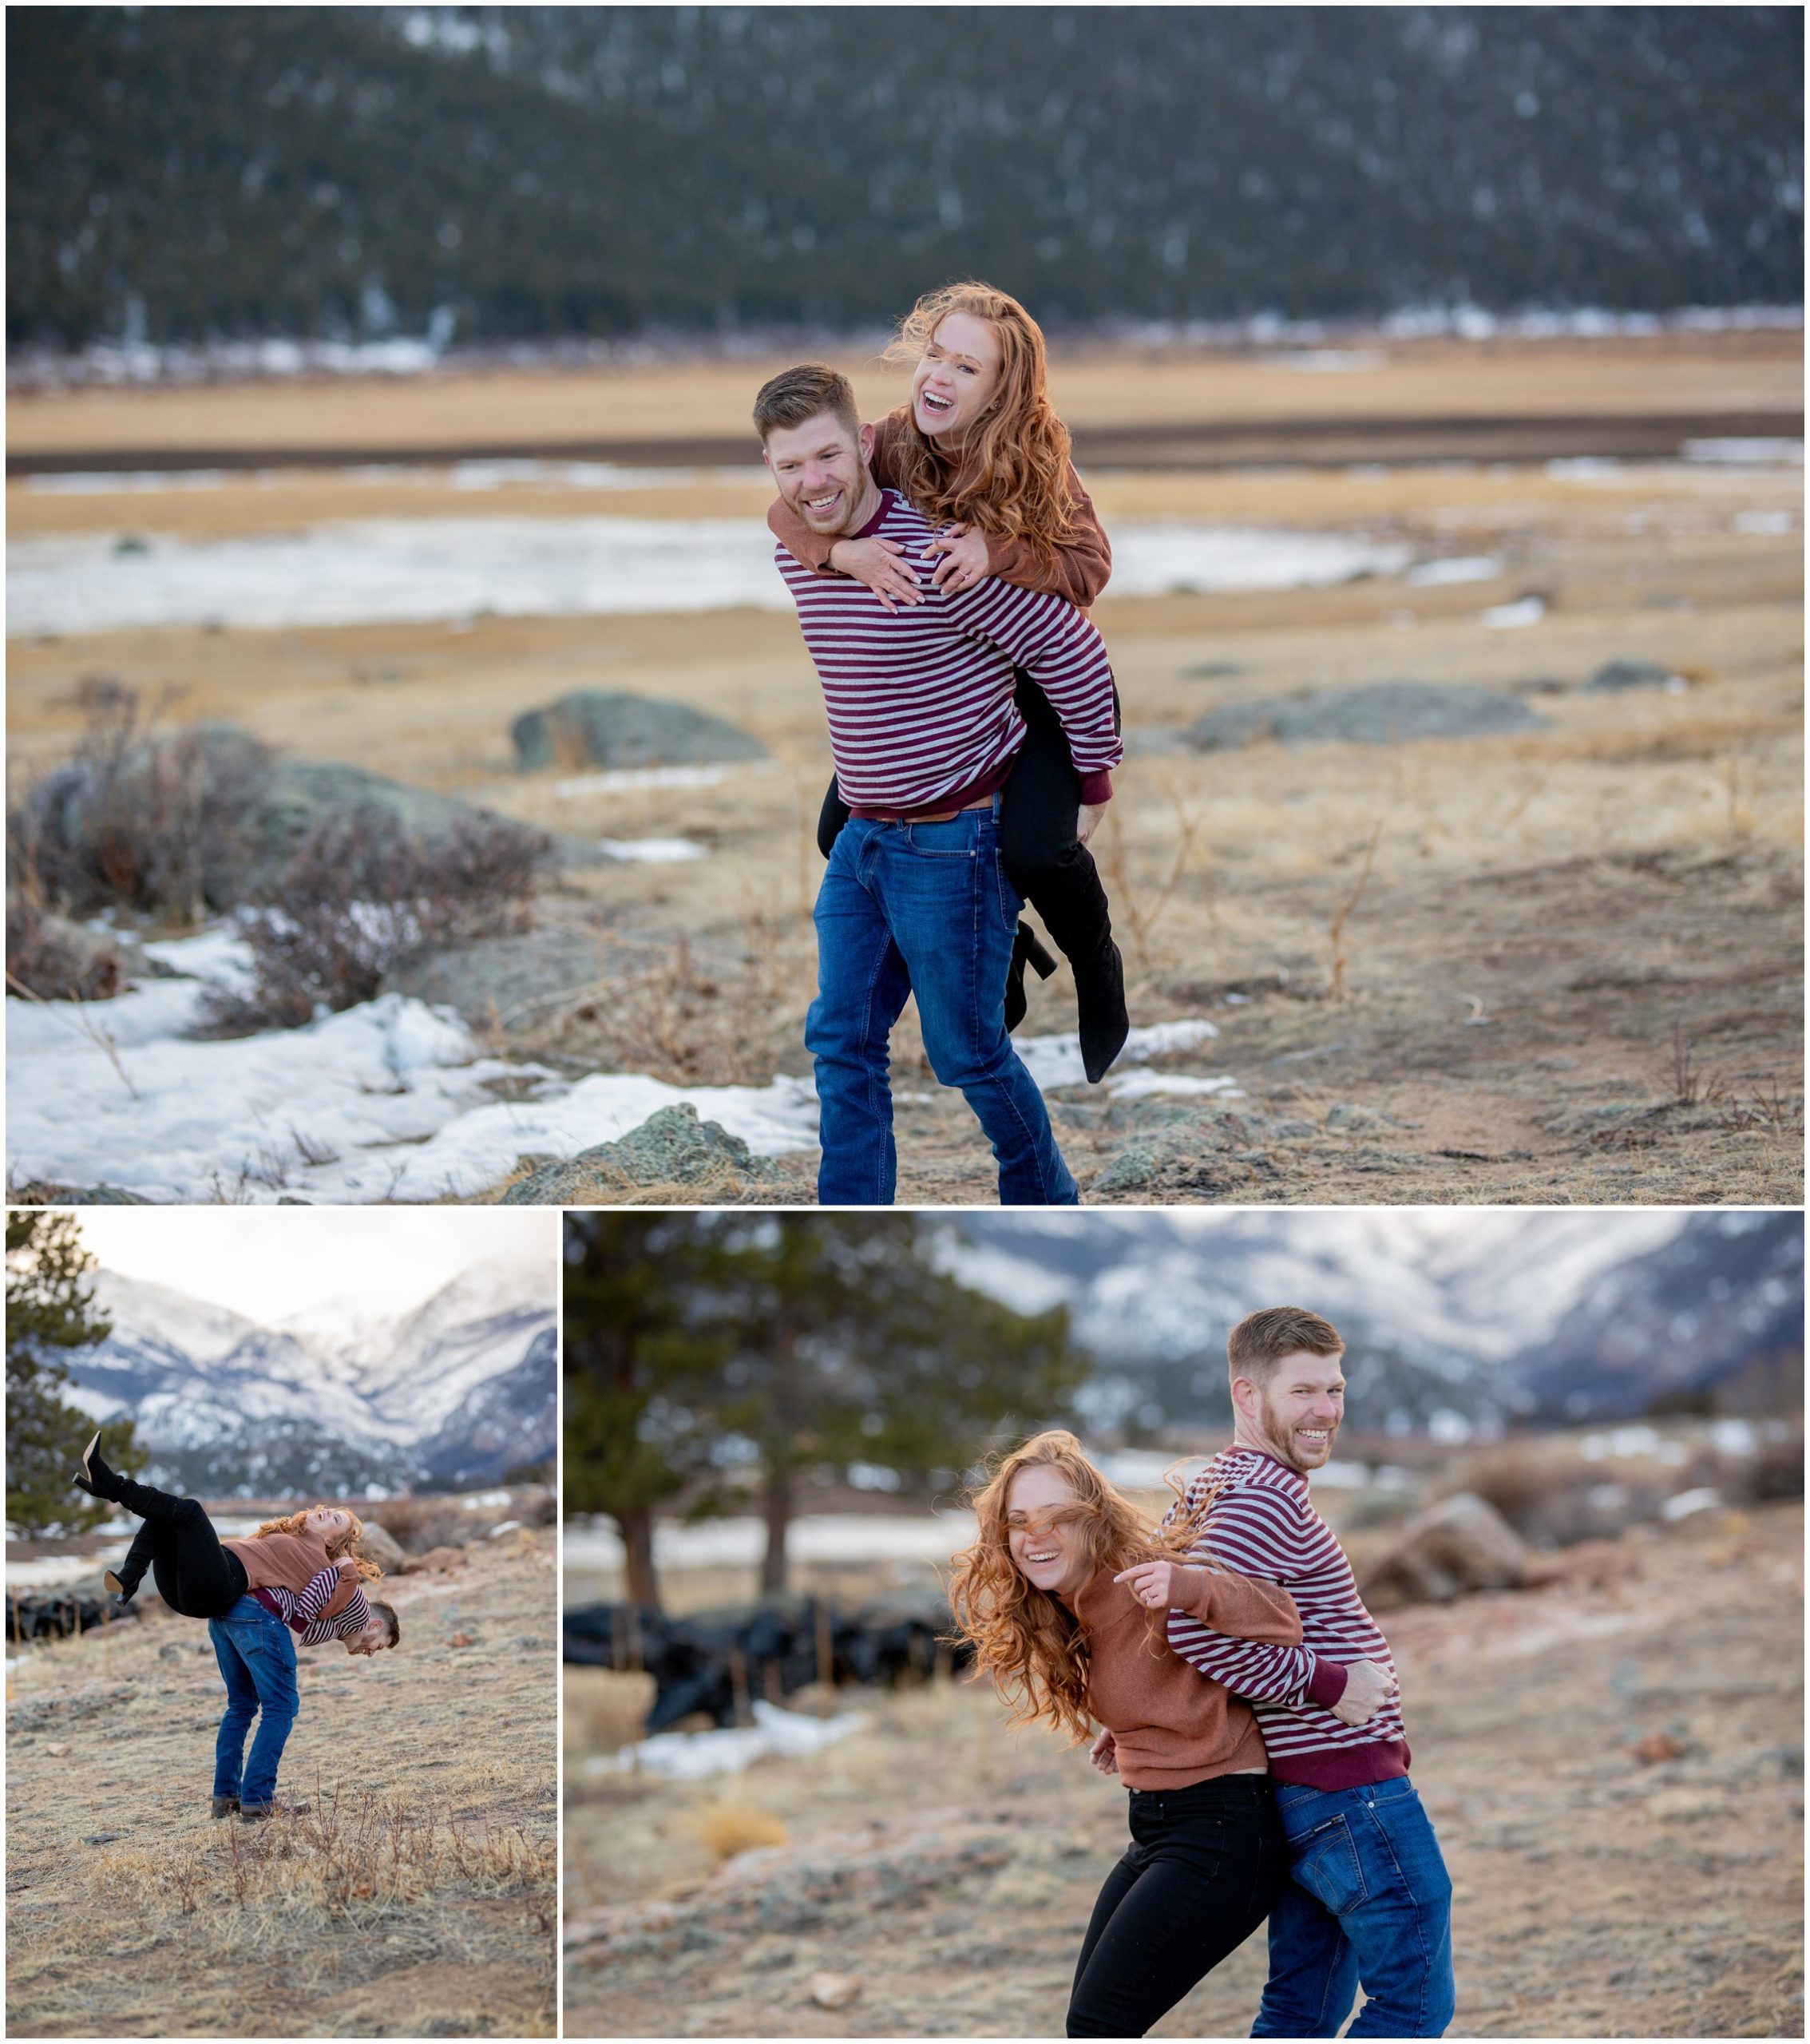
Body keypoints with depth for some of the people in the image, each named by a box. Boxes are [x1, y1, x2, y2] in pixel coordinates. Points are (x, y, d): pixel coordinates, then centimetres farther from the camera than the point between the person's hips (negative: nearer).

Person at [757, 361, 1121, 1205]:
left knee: (966, 1049, 4)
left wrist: (1094, 779, -8)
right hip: (863, 838, 7)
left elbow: (1071, 651, -17)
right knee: (842, 1039, 6)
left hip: (956, 841, -7)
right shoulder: (794, 557, 1)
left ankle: (1048, 1215, 27)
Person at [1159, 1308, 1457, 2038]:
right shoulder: (1270, 1499, -18)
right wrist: (1326, 1685, -21)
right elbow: (1197, 1625, -30)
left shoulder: (1210, 1487, 14)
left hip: (1296, 1794, 10)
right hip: (1352, 1786, -10)